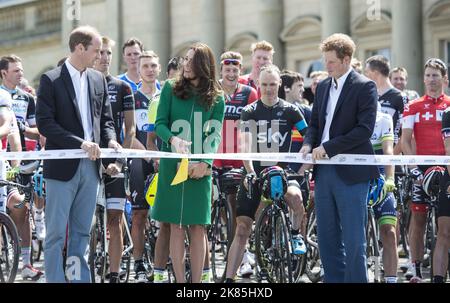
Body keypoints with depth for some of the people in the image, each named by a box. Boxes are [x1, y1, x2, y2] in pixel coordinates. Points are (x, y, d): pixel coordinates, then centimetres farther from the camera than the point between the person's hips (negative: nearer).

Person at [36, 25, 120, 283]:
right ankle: (55, 279, -1)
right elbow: (45, 123, -12)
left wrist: (110, 139, -5)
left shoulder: (99, 80, 13)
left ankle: (81, 278, 14)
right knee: (56, 234, -3)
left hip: (90, 165, 6)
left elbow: (106, 119, 17)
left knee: (82, 232, 10)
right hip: (62, 166, -6)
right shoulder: (51, 80, -5)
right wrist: (80, 143, -19)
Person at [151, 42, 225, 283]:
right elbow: (160, 123, 2)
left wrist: (205, 162, -15)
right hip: (173, 165, 0)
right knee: (176, 225, 0)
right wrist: (173, 140, -19)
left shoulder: (216, 98, 6)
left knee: (198, 226, 0)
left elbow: (215, 134, 1)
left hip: (200, 168, 0)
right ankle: (180, 281, 3)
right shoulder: (170, 88, 5)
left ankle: (197, 281, 2)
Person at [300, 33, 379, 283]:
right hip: (324, 170, 7)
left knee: (353, 239, -6)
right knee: (327, 237, 10)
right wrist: (308, 144, -1)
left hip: (351, 173, -7)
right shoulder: (323, 87, 15)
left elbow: (365, 129, -14)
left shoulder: (364, 87, -6)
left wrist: (328, 147, -17)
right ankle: (333, 279, 18)